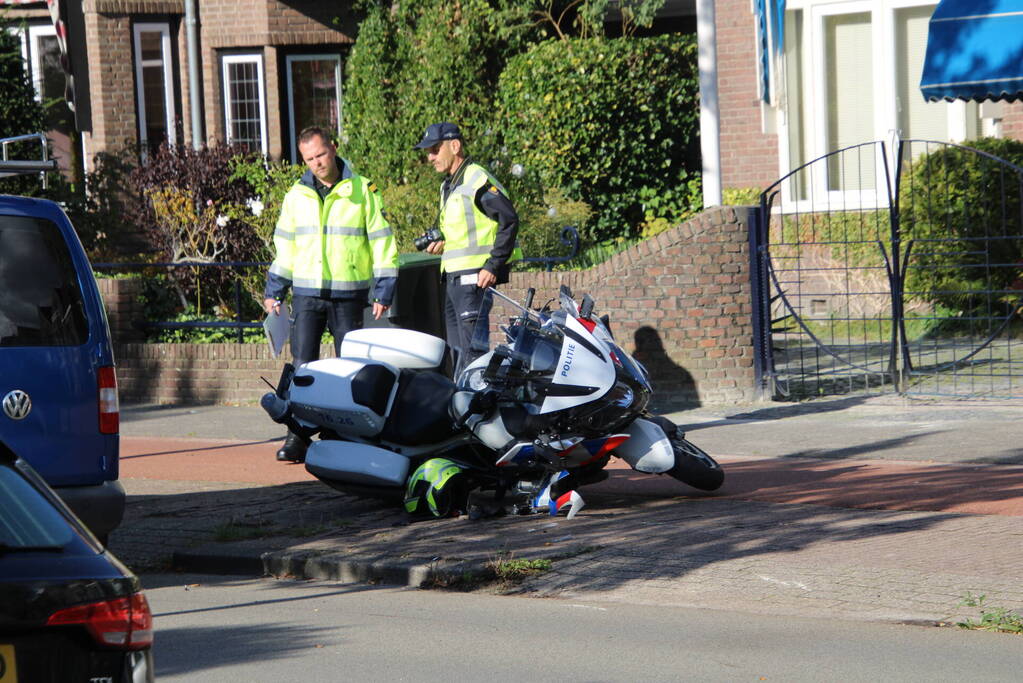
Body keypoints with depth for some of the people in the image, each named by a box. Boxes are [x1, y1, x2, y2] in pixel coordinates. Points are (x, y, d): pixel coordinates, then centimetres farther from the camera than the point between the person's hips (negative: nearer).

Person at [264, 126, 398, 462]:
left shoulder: (363, 191, 0)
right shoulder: (296, 195, 10)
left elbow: (381, 241, 2)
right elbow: (284, 245, 18)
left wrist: (383, 292, -3)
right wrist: (274, 292, 14)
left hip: (349, 295, -2)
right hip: (307, 294, 2)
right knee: (303, 366, -6)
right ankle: (298, 436, -5)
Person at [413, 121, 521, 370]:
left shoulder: (477, 180, -12)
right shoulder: (448, 186, 19)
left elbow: (509, 221, -18)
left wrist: (493, 266, -20)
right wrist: (440, 241, 11)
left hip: (474, 278, -10)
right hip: (452, 276, 10)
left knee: (471, 350, -13)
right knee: (456, 350, 12)